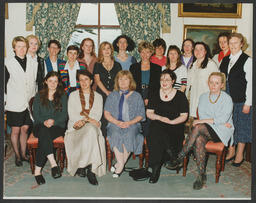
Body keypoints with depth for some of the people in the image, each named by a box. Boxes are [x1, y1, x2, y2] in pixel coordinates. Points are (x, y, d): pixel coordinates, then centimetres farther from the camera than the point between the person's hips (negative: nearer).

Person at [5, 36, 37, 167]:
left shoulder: (32, 62, 6)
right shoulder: (8, 63, -4)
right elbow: (4, 84, -2)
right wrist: (4, 102, -2)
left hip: (29, 102, 3)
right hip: (15, 104, -3)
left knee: (25, 129, 11)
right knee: (15, 131, 5)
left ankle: (23, 154, 24)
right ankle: (17, 156, 18)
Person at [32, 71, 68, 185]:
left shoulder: (62, 96, 14)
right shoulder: (39, 96, 16)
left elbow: (64, 115, 4)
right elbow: (35, 114, 7)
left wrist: (54, 121, -15)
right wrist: (44, 122, -14)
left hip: (57, 126, -1)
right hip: (40, 126, 1)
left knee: (44, 137, -34)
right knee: (44, 132, -37)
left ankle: (38, 169, -33)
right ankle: (53, 163, -43)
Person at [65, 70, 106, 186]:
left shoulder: (98, 97, 18)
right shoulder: (73, 95, 15)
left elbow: (97, 116, 4)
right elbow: (72, 114, 2)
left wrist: (83, 120, -15)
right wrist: (89, 119, -14)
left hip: (92, 127, 2)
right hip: (76, 127, -1)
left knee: (91, 129, -36)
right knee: (91, 130, -35)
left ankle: (82, 166, -30)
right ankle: (90, 169, -32)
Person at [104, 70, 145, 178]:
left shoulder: (136, 96, 14)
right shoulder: (112, 95, 17)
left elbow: (140, 115, 7)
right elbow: (106, 113, 8)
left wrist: (130, 122, -11)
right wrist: (117, 122, -10)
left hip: (132, 125, -1)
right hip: (115, 124, 1)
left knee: (129, 135, -33)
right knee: (116, 134, -33)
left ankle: (119, 165, -22)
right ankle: (121, 163, -26)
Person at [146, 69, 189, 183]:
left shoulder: (180, 96, 7)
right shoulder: (155, 95, 15)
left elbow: (184, 116, 2)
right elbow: (149, 113, 11)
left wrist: (171, 122, -14)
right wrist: (160, 118, -8)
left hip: (175, 127, -2)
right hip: (157, 125, 2)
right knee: (155, 132, -33)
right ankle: (173, 157, -21)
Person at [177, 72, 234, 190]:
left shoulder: (227, 99, 0)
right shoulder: (203, 97, 14)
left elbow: (223, 119, -12)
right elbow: (201, 115, 4)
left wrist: (202, 121, -15)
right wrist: (219, 122, -10)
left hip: (222, 132, -3)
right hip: (205, 131, 4)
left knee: (198, 127, -32)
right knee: (199, 139, -32)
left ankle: (181, 156, -23)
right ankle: (201, 175, -26)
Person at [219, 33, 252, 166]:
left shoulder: (247, 60, -8)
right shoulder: (225, 60, 10)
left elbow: (250, 83, -11)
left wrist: (248, 103, -15)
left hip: (241, 100, -5)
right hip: (227, 100, 5)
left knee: (241, 126, 4)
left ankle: (239, 155, 16)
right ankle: (231, 152, 26)